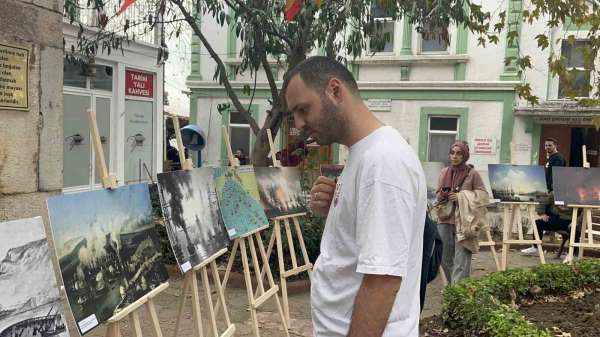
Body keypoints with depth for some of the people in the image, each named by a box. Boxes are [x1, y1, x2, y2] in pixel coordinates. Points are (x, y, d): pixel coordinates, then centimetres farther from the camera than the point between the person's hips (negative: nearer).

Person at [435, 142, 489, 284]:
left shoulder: (472, 174, -3)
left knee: (461, 261, -7)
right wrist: (444, 194, -7)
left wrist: (461, 196, -12)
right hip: (445, 220, 4)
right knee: (445, 259, 10)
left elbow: (483, 196, -1)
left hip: (463, 222, -4)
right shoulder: (444, 172, 8)